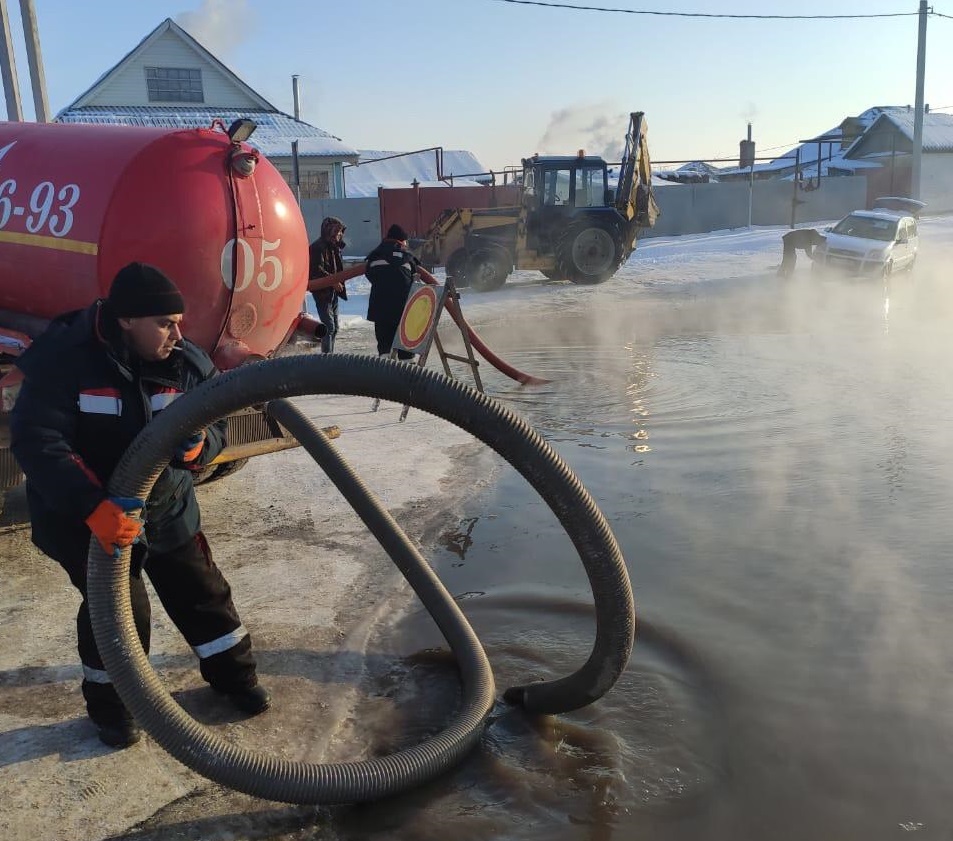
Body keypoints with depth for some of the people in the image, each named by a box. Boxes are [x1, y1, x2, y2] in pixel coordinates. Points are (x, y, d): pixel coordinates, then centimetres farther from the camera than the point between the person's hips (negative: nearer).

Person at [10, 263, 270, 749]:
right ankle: (109, 703, 25)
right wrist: (94, 506, -38)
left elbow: (216, 425, -1)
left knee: (201, 591, 12)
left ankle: (232, 673, 34)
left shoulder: (187, 362, -10)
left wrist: (197, 445, -27)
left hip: (166, 507, 5)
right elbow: (34, 441, -28)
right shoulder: (64, 360, -23)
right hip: (85, 516, -4)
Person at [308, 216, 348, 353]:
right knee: (329, 326, -13)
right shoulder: (318, 247, -13)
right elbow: (318, 269, -21)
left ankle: (330, 354, 22)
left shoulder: (334, 247, 17)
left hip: (333, 292, 10)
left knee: (334, 327, 14)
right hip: (322, 291, -10)